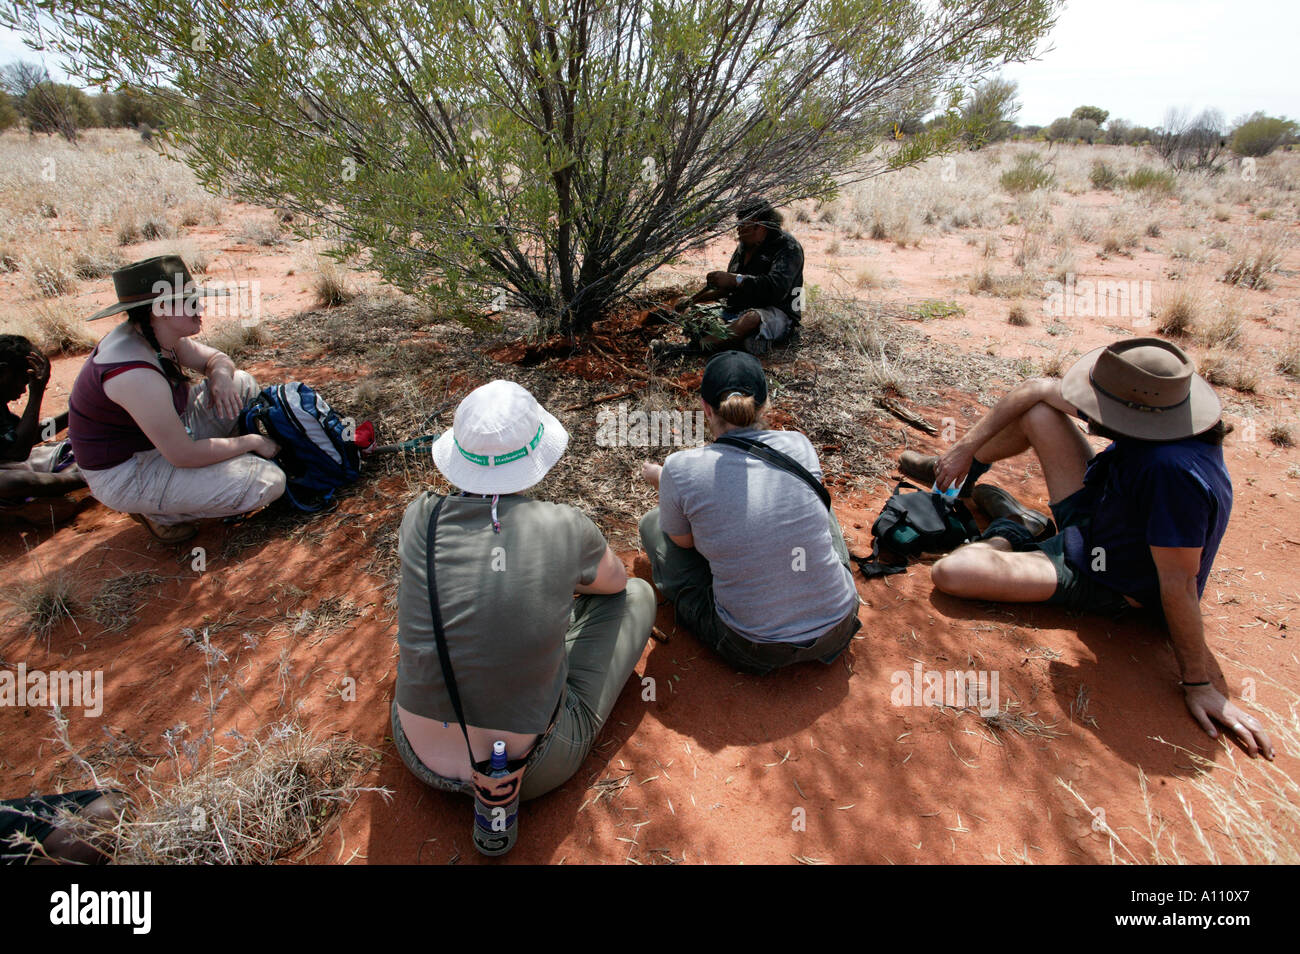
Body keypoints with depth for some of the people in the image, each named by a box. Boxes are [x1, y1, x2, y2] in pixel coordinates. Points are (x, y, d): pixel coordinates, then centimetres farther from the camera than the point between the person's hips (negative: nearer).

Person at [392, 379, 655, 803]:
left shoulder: (420, 518, -12)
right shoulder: (565, 528, -19)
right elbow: (616, 581, 5)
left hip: (420, 757, 4)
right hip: (531, 774, -3)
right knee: (638, 594, 11)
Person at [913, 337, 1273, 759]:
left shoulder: (1173, 473, -42)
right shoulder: (1152, 406, -17)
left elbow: (1179, 583, -35)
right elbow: (1040, 389, -7)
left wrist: (1198, 684, -25)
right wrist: (967, 446, -10)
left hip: (1100, 582, -7)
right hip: (1097, 515, 7)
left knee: (948, 572, -25)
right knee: (1034, 410, -2)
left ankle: (1011, 532, 8)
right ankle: (961, 477, 25)